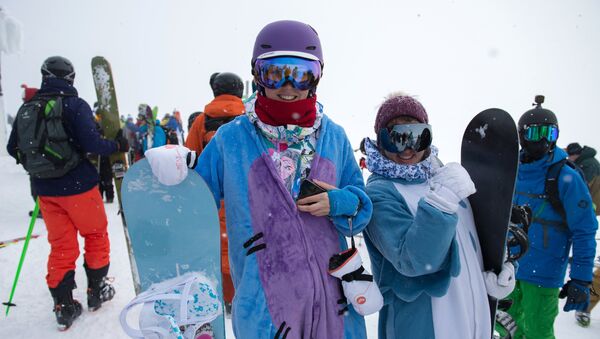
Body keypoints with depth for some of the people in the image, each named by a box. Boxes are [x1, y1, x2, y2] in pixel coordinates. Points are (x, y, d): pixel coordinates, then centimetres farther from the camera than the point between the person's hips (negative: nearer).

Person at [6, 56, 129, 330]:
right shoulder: (75, 105, -11)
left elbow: (13, 148, 10)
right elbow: (91, 143, -20)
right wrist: (117, 146, -4)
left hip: (45, 190, 5)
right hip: (78, 186, -5)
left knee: (60, 245, 13)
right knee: (96, 235, 15)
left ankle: (64, 307, 18)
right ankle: (96, 292, 26)